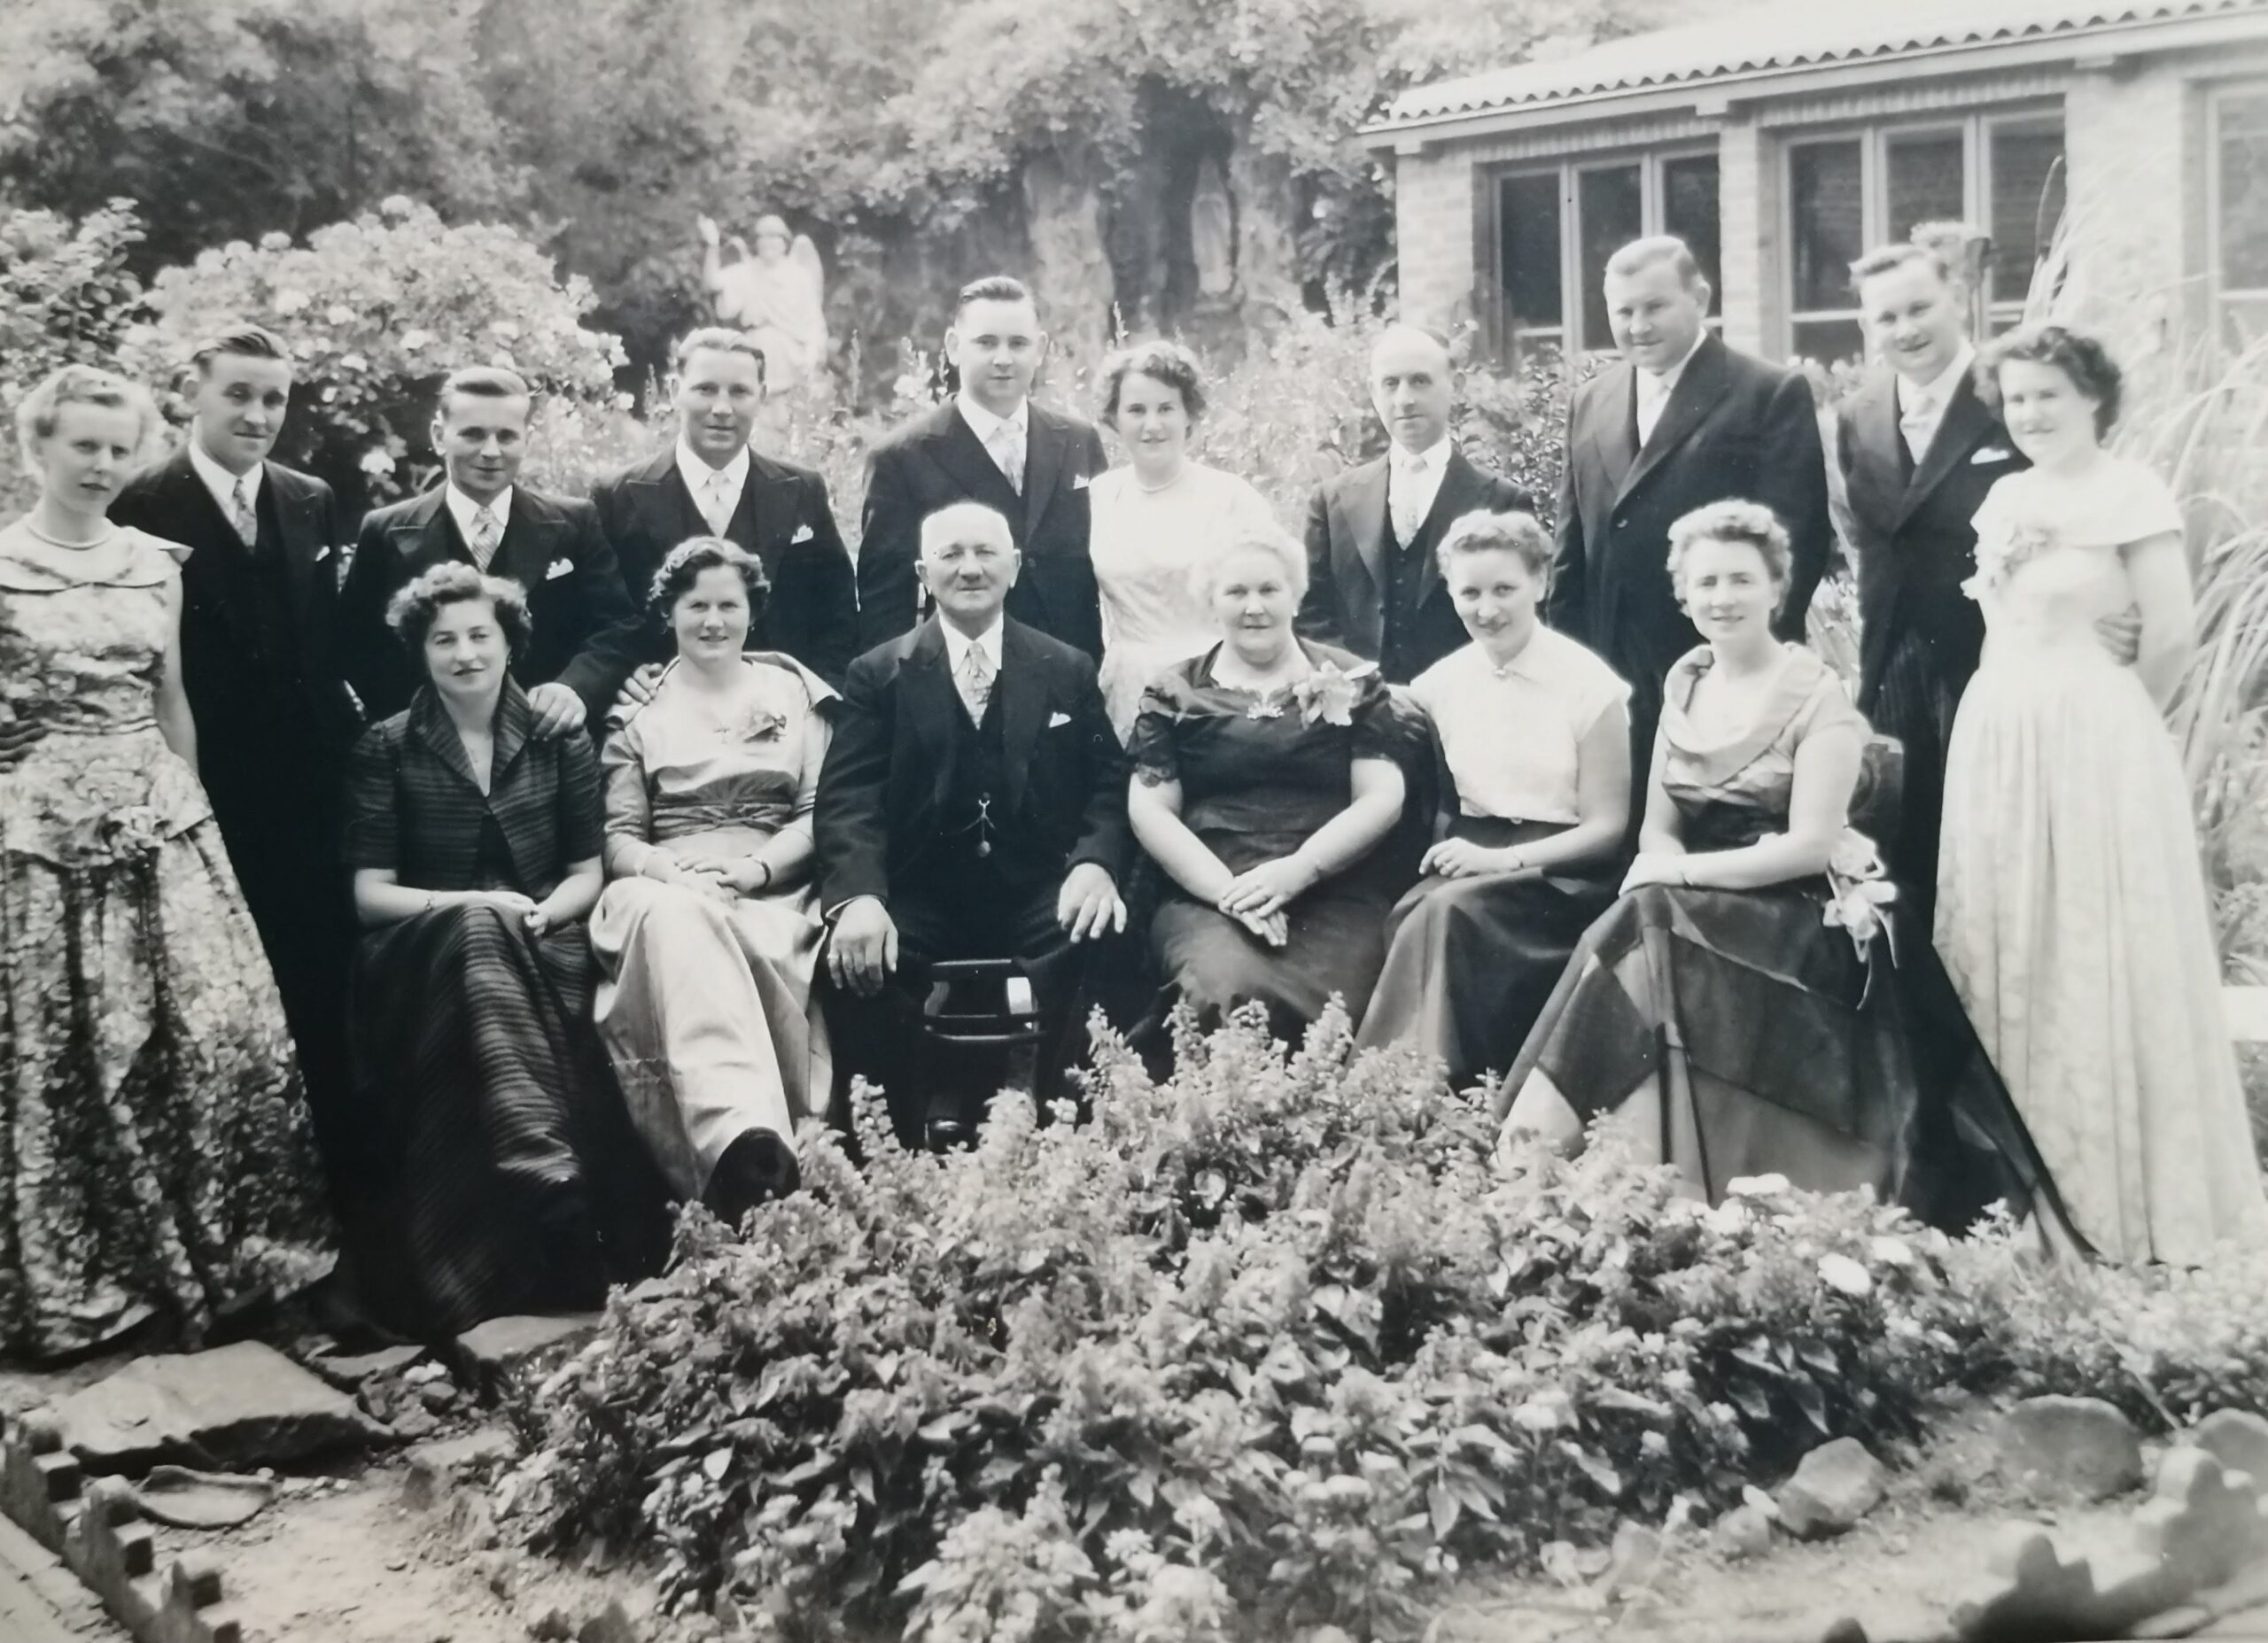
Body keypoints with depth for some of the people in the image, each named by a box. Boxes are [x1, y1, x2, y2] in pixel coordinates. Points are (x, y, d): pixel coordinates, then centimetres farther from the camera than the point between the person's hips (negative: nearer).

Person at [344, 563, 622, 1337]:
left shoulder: (558, 738, 11)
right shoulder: (386, 748, 7)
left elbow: (587, 872, 9)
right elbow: (369, 891, 1)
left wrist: (538, 915, -12)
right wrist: (467, 906, -16)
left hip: (541, 947, 1)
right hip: (421, 958, -1)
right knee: (476, 934, -36)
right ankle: (544, 1166, -49)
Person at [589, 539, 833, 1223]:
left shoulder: (793, 692, 19)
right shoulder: (639, 708, 19)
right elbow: (618, 836, 10)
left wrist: (756, 867, -11)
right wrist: (673, 870, -13)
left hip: (774, 892, 1)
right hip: (668, 890, -1)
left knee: (759, 944, -40)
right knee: (680, 921, -41)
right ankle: (744, 1139, -62)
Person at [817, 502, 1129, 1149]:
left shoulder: (1069, 671, 14)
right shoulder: (877, 674, 9)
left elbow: (1107, 784, 7)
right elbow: (848, 797, -2)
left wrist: (1096, 862, -16)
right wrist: (857, 894, -22)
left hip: (1039, 901, 1)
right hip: (918, 901, 0)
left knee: (1102, 941, -30)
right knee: (854, 961, -29)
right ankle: (918, 1130, -8)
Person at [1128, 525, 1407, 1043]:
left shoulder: (1353, 683, 14)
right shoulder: (1174, 694, 14)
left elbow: (1382, 799, 5)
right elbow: (1150, 810, 6)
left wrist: (1296, 871, -10)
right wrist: (1228, 889, -10)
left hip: (1335, 894, 0)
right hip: (1206, 895, 0)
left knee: (1322, 1012, -31)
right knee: (1229, 995, -32)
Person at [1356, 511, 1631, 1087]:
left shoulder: (1588, 684, -3)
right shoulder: (1439, 683, 9)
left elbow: (1607, 829, -3)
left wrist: (1501, 859, -16)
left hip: (1559, 874, -3)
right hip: (1471, 862, 3)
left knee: (1450, 912, -32)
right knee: (1410, 914, -31)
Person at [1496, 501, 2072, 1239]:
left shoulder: (1817, 695, -8)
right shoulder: (1683, 685, 11)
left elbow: (1811, 845, -16)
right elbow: (1657, 828, 9)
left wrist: (1684, 873, -16)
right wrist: (1664, 870, -14)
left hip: (1807, 923, -5)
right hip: (1702, 913, 6)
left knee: (1643, 936, -28)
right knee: (1641, 929, -25)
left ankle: (1532, 1149, -29)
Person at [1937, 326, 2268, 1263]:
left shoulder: (2131, 494, -9)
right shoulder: (2006, 497, 12)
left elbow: (2174, 638, -8)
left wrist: (2115, 725, 4)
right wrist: (2019, 722, 11)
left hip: (2091, 747, -7)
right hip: (1996, 743, 7)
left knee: (2098, 960, -1)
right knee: (2004, 956, 10)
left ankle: (2125, 1187, 12)